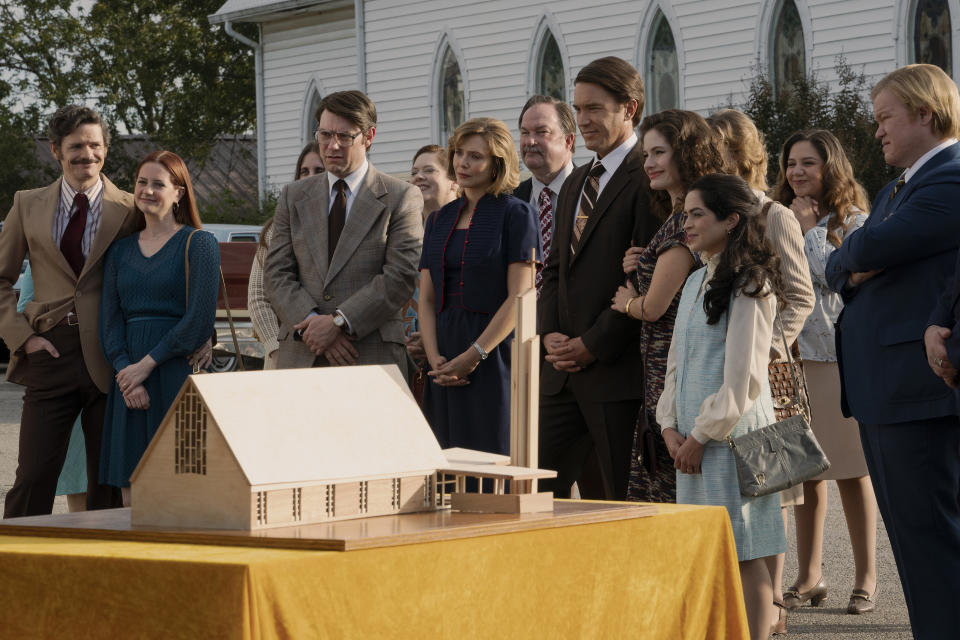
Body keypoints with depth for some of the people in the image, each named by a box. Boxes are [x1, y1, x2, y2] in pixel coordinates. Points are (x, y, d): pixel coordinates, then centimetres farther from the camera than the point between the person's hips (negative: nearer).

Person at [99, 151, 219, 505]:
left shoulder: (198, 244, 1)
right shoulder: (120, 250, 17)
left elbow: (200, 319, -8)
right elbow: (109, 320, 9)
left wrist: (147, 364, -12)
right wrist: (124, 371, -9)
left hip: (177, 375, -4)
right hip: (128, 379, 5)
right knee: (131, 497, 1)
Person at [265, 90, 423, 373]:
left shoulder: (401, 198, 4)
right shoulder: (293, 196, 15)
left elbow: (400, 277, -6)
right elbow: (276, 275, 8)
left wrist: (339, 322, -14)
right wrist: (313, 323, -10)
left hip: (372, 357, -3)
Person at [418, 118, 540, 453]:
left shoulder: (515, 215, -2)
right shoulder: (440, 220, 16)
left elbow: (518, 297, -10)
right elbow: (427, 299, 11)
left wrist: (474, 356, -15)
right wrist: (435, 359, -5)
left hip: (494, 353, -5)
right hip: (446, 355, 5)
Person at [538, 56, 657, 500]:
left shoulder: (647, 179, -8)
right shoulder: (575, 183, 21)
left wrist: (592, 345, -14)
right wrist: (550, 333, 4)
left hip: (617, 370, -8)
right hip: (563, 370, 8)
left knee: (625, 508, -1)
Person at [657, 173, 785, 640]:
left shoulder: (750, 283, -8)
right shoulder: (696, 281, 17)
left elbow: (742, 377, -13)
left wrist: (702, 435, -12)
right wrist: (671, 426, 5)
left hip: (733, 434, -8)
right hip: (693, 439, 8)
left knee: (744, 554, -6)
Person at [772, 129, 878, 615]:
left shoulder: (853, 221, 1)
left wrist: (809, 231, -7)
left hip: (838, 355, -4)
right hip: (790, 354, 4)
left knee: (850, 471, 0)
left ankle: (865, 579, 6)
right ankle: (809, 576, 14)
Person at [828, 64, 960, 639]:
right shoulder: (897, 189, 20)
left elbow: (869, 248, -22)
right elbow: (837, 267, 18)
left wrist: (861, 254, 2)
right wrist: (854, 272, -5)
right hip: (885, 393, 10)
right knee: (913, 536, 14)